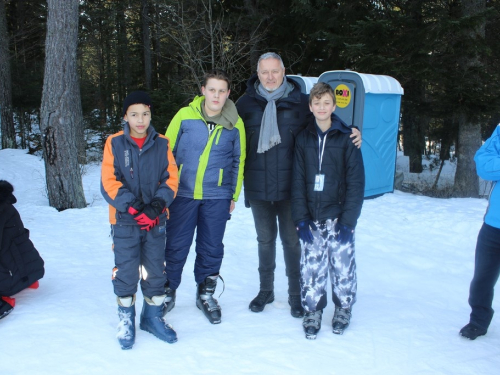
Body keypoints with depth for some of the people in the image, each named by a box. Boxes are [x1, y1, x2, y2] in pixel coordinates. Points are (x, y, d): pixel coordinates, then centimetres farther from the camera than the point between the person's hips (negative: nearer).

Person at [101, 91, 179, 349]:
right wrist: (134, 208, -15)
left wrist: (157, 204, -14)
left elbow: (171, 178, 1)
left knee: (155, 270, 11)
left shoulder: (161, 144, 3)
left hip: (156, 221, 2)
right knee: (126, 271, 3)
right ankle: (126, 319, 21)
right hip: (125, 221, -2)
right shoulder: (114, 143, -3)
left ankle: (153, 316, 28)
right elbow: (109, 183, -7)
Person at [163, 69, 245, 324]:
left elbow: (238, 161, 8)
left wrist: (234, 195, 9)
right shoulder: (185, 116, -5)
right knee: (175, 247, 6)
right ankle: (167, 292, 26)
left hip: (217, 198, 1)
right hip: (182, 194, -1)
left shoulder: (235, 124, -1)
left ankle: (206, 294, 29)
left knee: (211, 249, 10)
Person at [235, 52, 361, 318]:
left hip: (290, 187, -1)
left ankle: (296, 294, 24)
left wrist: (351, 134, -12)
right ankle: (265, 290, 33)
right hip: (257, 187, 2)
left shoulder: (300, 103, 0)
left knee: (292, 240, 7)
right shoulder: (246, 104, 2)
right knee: (265, 239, 16)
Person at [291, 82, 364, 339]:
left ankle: (343, 308, 26)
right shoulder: (303, 139, 6)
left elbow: (356, 182, -4)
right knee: (311, 268, 1)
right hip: (311, 220, 2)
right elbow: (298, 181, 4)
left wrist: (348, 220, -10)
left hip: (338, 218, -2)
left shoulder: (346, 138, -1)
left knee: (342, 266, 3)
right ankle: (312, 311, 20)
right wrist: (301, 218, -4)